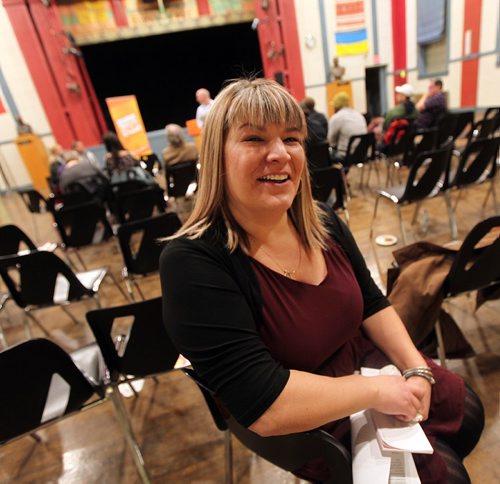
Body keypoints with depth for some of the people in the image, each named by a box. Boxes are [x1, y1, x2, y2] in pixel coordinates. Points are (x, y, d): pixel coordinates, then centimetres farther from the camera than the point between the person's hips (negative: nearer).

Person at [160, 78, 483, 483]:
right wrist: (376, 392, -22)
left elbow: (373, 305, 3)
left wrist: (417, 369, -10)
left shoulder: (323, 223, -9)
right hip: (304, 427, -5)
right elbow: (264, 406, -32)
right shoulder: (192, 261, -30)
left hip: (366, 363, 6)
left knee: (468, 412, 18)